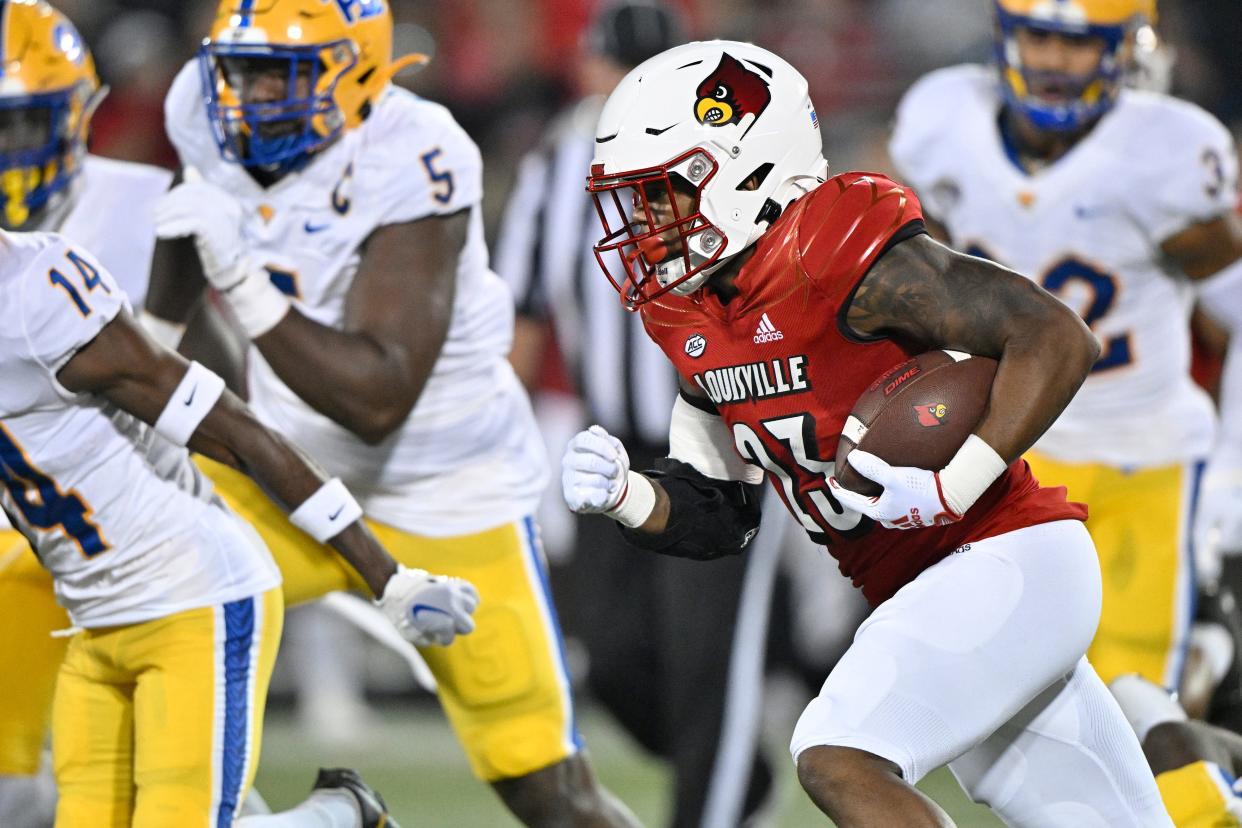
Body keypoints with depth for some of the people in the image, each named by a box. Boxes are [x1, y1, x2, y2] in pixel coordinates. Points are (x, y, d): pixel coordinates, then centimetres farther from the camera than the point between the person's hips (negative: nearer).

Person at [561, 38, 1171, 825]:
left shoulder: (849, 259, -19)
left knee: (839, 758, -21)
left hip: (1007, 560, -9)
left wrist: (951, 489, -28)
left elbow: (1059, 340, -21)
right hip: (938, 589, 9)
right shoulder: (696, 324, 8)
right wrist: (627, 496, -6)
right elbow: (716, 515, 14)